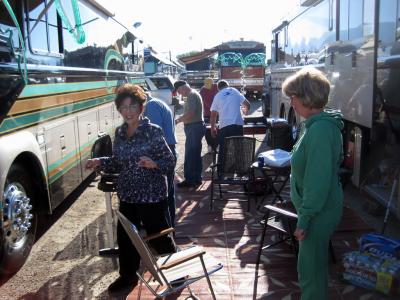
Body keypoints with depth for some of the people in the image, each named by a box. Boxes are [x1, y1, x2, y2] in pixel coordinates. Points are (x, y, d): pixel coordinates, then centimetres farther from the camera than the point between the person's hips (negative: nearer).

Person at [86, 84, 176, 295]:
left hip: (152, 196, -6)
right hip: (127, 195, 6)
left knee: (158, 237, 6)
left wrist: (154, 164, -32)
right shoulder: (120, 132, 4)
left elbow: (170, 162, -13)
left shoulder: (153, 131, -14)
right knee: (125, 236, 14)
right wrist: (100, 162, 0)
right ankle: (127, 276, 36)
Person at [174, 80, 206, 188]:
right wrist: (181, 119, 12)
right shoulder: (193, 94, 18)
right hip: (196, 127, 11)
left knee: (190, 155, -7)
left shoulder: (192, 95, -14)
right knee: (195, 154, 15)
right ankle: (196, 179, 22)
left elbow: (190, 112, -24)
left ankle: (189, 180, -2)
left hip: (194, 127, -11)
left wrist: (178, 120, -14)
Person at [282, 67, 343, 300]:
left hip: (319, 212, -10)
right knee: (315, 263, 24)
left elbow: (318, 181, -26)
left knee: (310, 268, 6)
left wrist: (304, 219, -20)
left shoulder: (320, 130, -25)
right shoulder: (320, 124, 6)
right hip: (320, 209, 10)